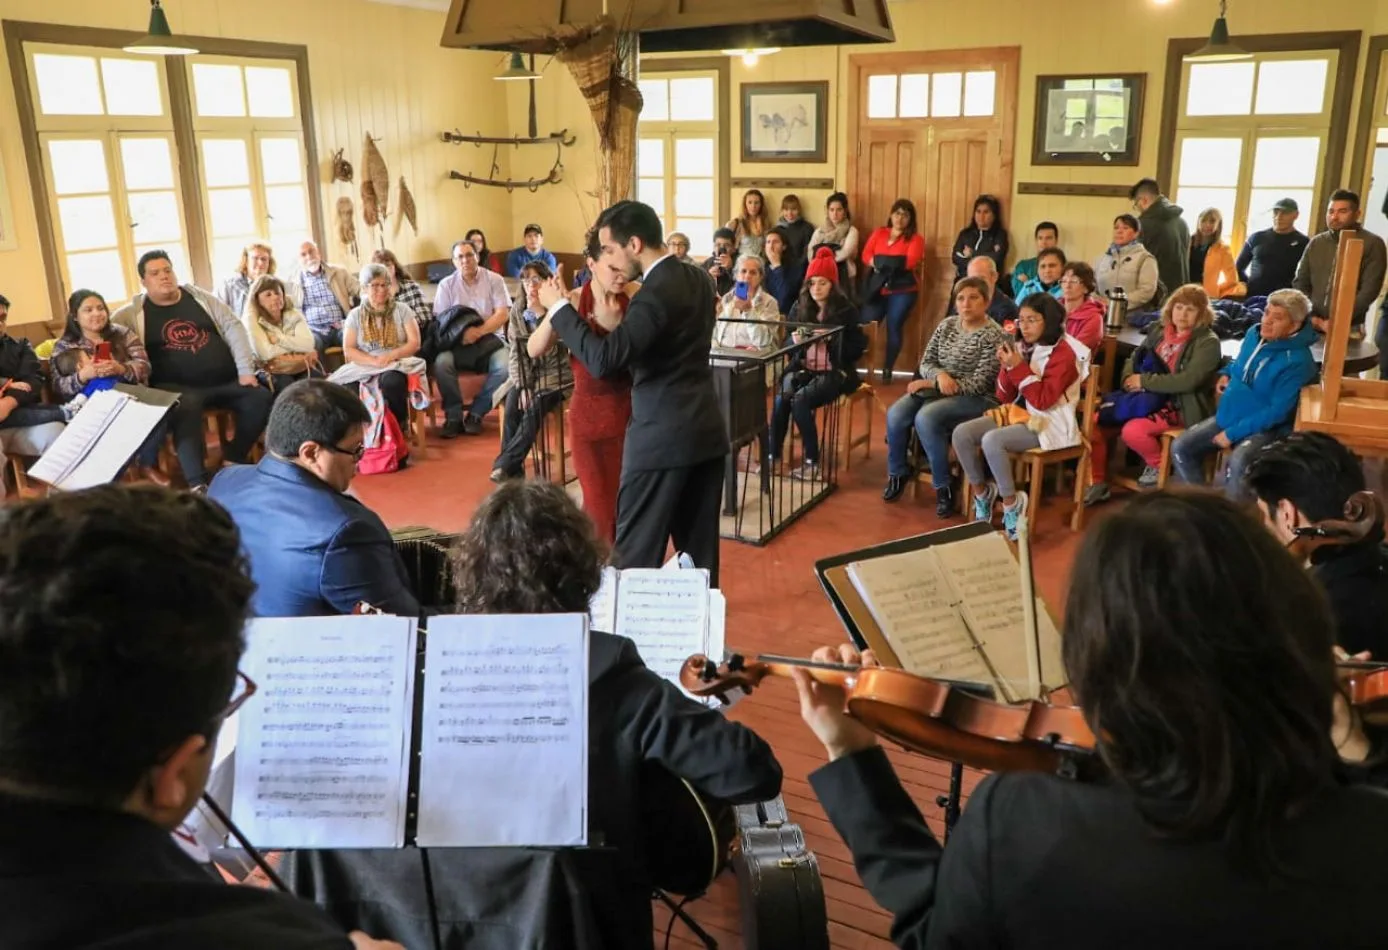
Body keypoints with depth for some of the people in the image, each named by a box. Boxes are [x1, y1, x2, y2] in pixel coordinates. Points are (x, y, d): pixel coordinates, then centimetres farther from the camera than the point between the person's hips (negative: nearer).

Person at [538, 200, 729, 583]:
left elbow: (604, 359, -26)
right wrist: (619, 320, 14)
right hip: (706, 430, 9)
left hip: (662, 437, -8)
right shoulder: (697, 279, 9)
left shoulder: (656, 292, -18)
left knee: (636, 552, 2)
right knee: (699, 546, 14)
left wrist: (559, 306, -16)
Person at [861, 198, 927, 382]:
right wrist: (895, 262, -15)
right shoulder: (879, 233, 12)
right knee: (866, 325, -6)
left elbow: (910, 262, -14)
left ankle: (887, 371, 3)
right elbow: (866, 256, 1)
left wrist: (881, 261, -8)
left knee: (894, 327, -5)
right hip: (877, 288, 3)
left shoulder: (915, 239, 1)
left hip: (903, 290, -2)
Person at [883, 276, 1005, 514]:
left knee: (926, 417, -33)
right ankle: (898, 473, 2)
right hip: (937, 388, 6)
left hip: (975, 399, -6)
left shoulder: (993, 336, -10)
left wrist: (932, 383, -17)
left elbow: (980, 384, -16)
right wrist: (940, 375, -17)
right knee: (896, 414, -21)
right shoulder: (947, 325, 9)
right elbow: (926, 363, 9)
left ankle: (943, 487, -19)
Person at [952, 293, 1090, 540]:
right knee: (961, 434, -12)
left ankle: (1011, 503, -16)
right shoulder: (1024, 348, 8)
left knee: (992, 441, -32)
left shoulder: (1064, 354, -12)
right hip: (1019, 414, 8)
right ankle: (981, 492, 5)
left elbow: (1043, 401, -20)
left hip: (1050, 424, -7)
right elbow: (1005, 397, 10)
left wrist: (1019, 368, -21)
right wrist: (1007, 366, -7)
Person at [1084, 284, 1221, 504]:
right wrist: (1129, 379, -6)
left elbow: (1188, 380, -22)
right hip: (1146, 399, 7)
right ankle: (1098, 484, 5)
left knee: (1132, 430, -32)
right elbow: (1135, 357, 17)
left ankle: (1159, 466, -2)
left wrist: (1144, 381, -18)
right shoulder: (1159, 330, 11)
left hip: (1181, 407, -7)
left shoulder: (1207, 342, -10)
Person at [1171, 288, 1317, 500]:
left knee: (1239, 462, -36)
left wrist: (1233, 433, -22)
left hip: (1264, 428, -8)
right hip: (1227, 416, 8)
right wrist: (1225, 374, 3)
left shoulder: (1297, 361, -21)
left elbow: (1278, 411, -23)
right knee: (1180, 447, -7)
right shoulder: (1254, 335, 2)